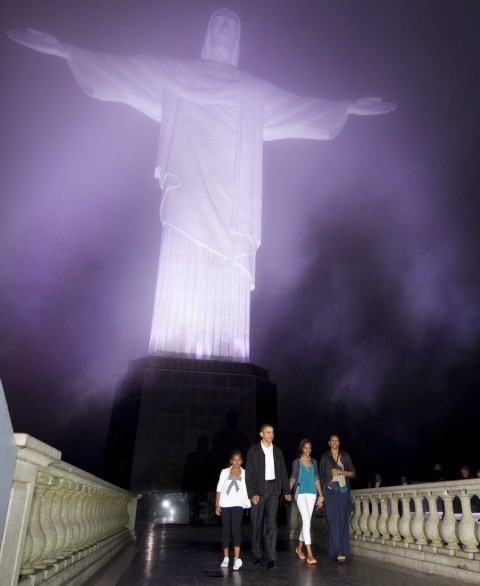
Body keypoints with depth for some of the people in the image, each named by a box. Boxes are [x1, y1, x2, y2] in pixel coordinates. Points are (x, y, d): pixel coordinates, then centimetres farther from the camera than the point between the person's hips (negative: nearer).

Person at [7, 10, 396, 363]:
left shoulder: (255, 92, 24)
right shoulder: (173, 75, 19)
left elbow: (301, 106, 29)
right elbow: (120, 69, 15)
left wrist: (349, 106, 29)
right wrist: (65, 50, 9)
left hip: (232, 200, 2)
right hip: (190, 195, -1)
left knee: (229, 285, -9)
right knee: (184, 275, -12)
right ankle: (175, 365, -11)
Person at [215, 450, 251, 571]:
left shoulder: (245, 473, 7)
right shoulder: (225, 472, 7)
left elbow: (248, 488, 5)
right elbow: (219, 489, 7)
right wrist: (217, 505, 2)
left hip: (238, 504, -1)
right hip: (225, 504, 2)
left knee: (236, 529, -13)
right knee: (225, 530, 7)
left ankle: (237, 558, -17)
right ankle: (226, 557, 16)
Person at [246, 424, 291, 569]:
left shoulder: (277, 450, 9)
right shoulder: (253, 450, -3)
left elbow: (282, 471, 12)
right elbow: (249, 474, -6)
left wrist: (286, 490, 10)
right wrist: (252, 493, -12)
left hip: (273, 489, 2)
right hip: (258, 490, -2)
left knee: (271, 524, -4)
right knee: (257, 524, 8)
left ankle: (271, 558, -2)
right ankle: (257, 555, 22)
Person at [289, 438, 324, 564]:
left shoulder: (314, 462, 11)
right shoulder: (297, 462, 2)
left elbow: (316, 479, 13)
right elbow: (293, 478, 0)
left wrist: (321, 496, 11)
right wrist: (288, 491, -14)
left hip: (312, 493, 4)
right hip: (300, 493, -4)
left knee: (306, 521, 9)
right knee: (307, 520, -14)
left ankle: (299, 547, 27)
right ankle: (309, 554, -15)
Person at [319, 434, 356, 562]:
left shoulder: (345, 456, 10)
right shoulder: (324, 457, 7)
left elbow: (353, 473, 7)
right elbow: (321, 476, 9)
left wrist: (341, 471, -10)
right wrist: (321, 494, 5)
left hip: (344, 491, 2)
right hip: (330, 491, -2)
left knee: (343, 520, 0)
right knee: (334, 519, -11)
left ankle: (344, 550, 6)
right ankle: (337, 552, -12)